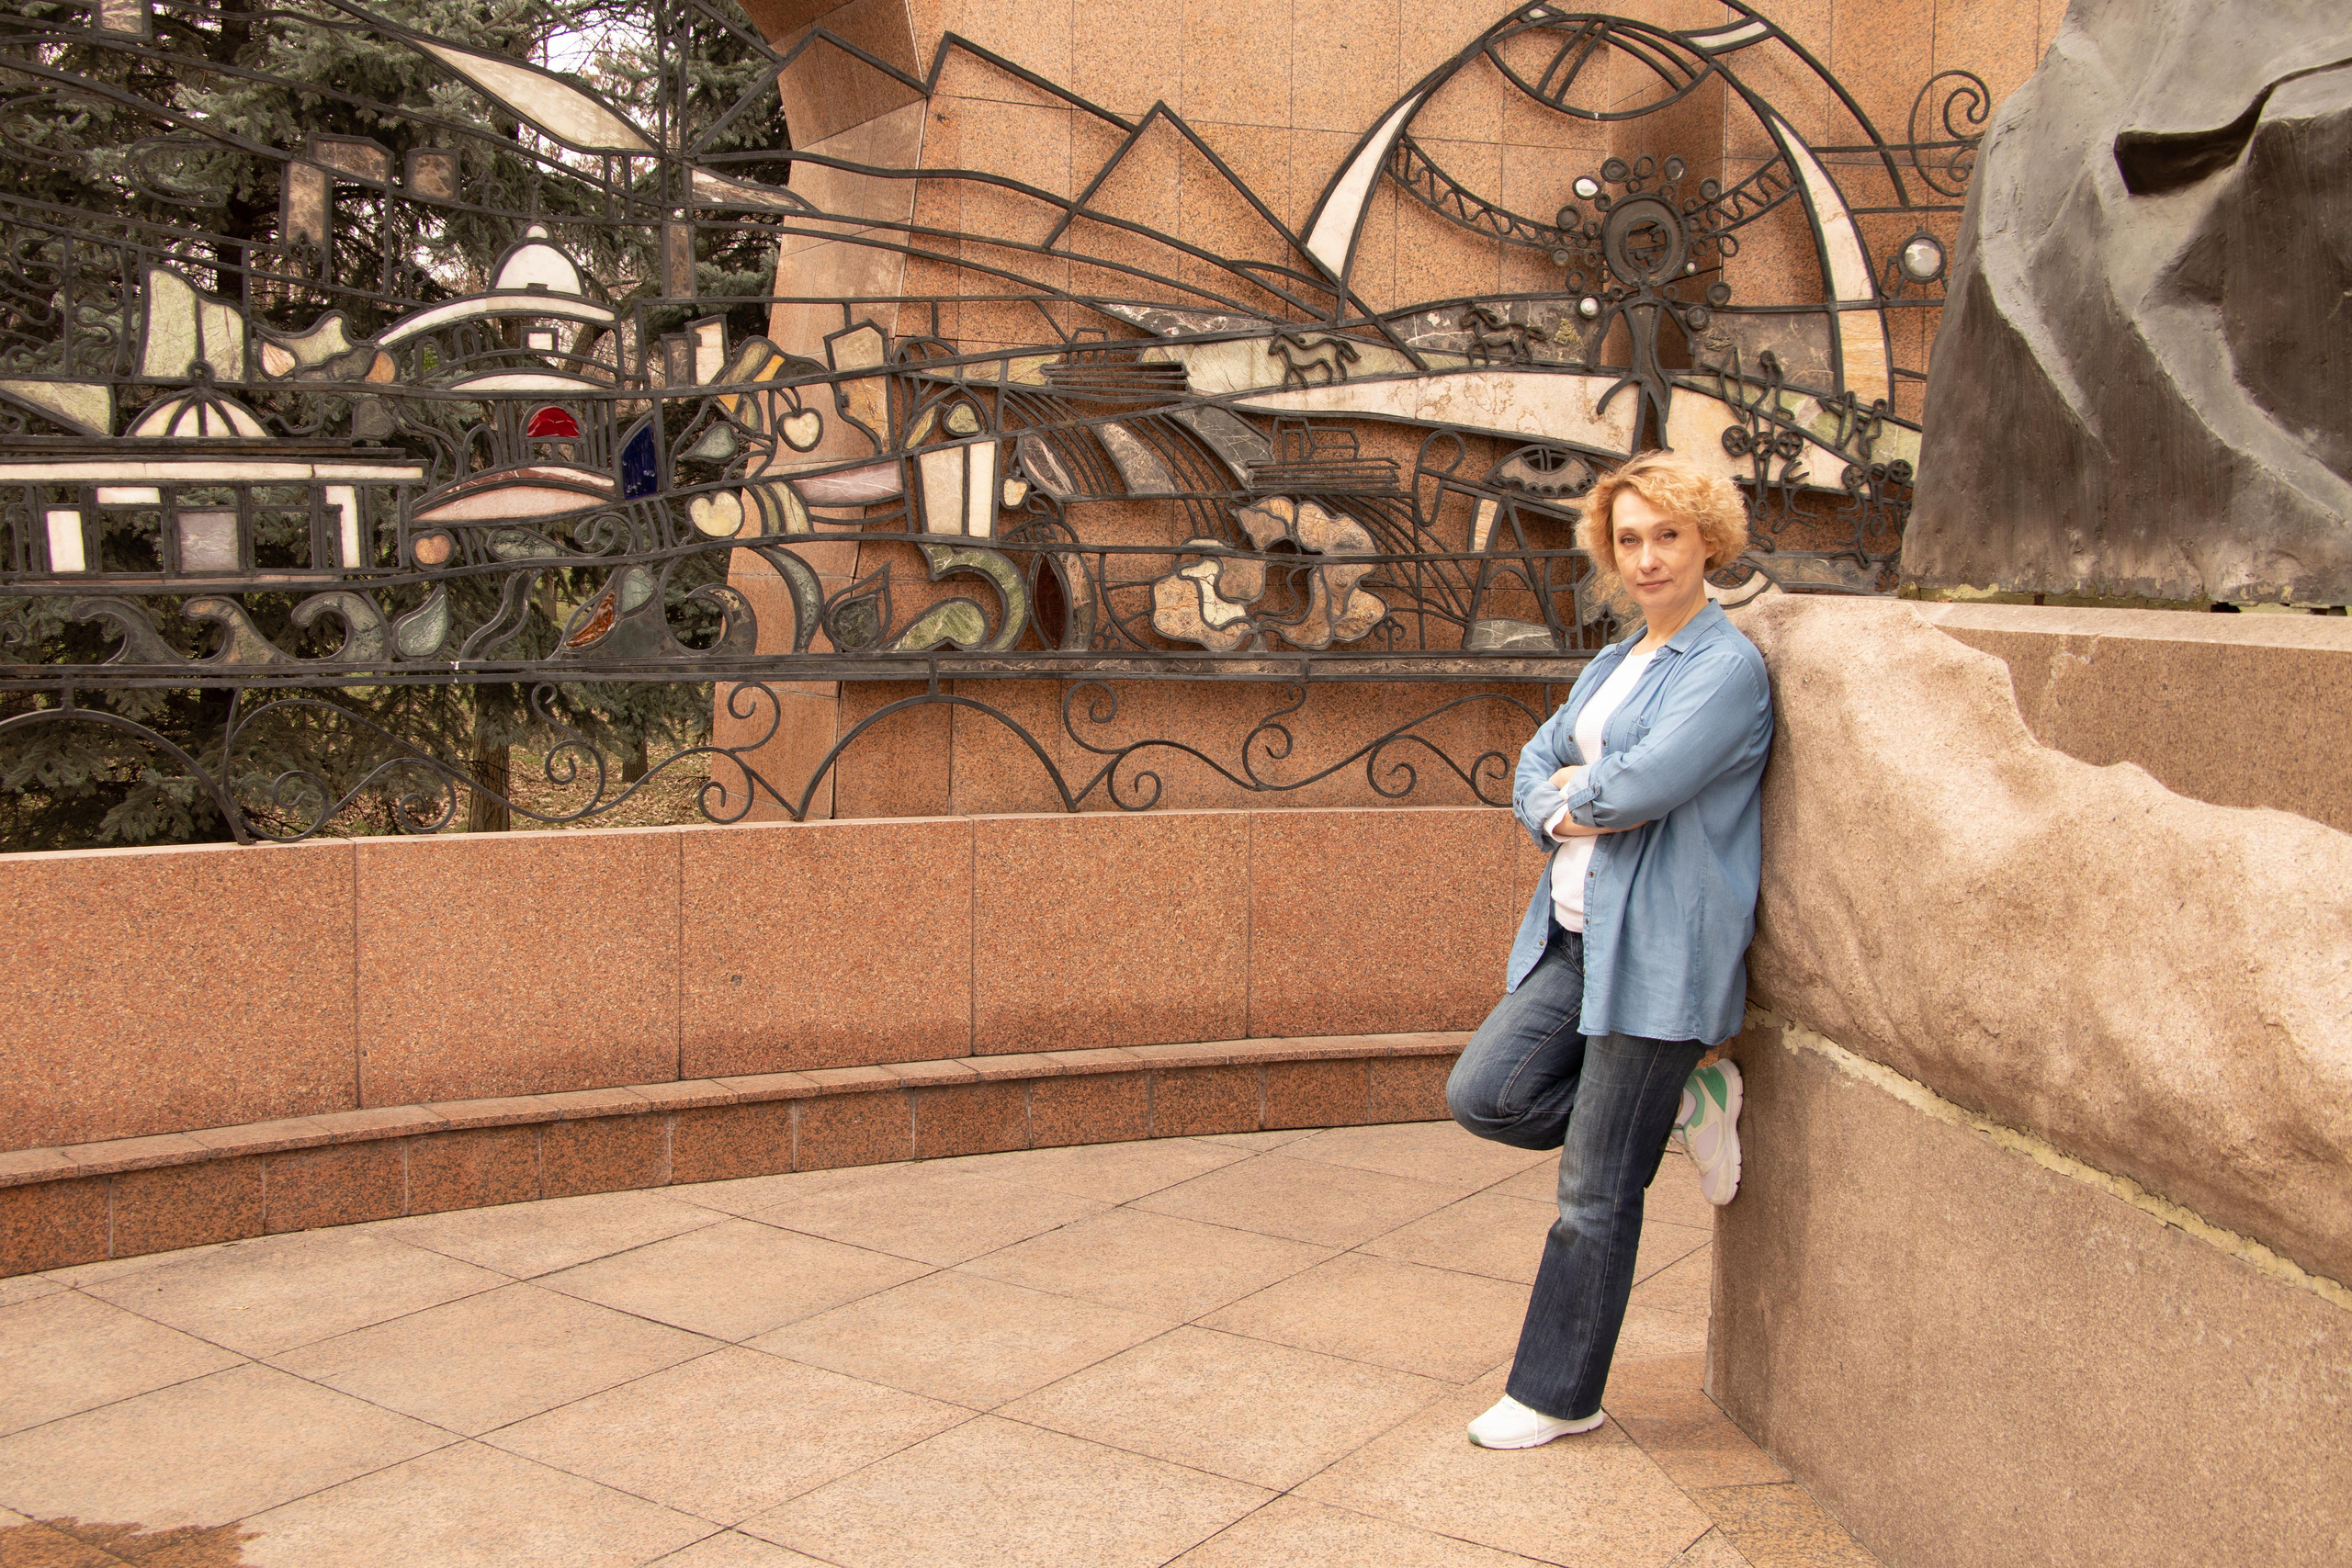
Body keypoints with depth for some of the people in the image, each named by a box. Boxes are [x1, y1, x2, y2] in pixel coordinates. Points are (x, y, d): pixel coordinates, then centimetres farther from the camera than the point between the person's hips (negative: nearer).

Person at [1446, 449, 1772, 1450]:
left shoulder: (1728, 667, -12)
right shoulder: (1613, 664, 16)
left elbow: (1642, 785, -23)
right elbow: (1535, 767, 14)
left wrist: (1577, 789, -2)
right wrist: (1562, 812, -9)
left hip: (1658, 948, -8)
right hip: (1577, 934, 9)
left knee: (1597, 1191, 0)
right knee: (1484, 1096, -1)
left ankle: (1559, 1398, 15)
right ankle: (1684, 1103, 16)